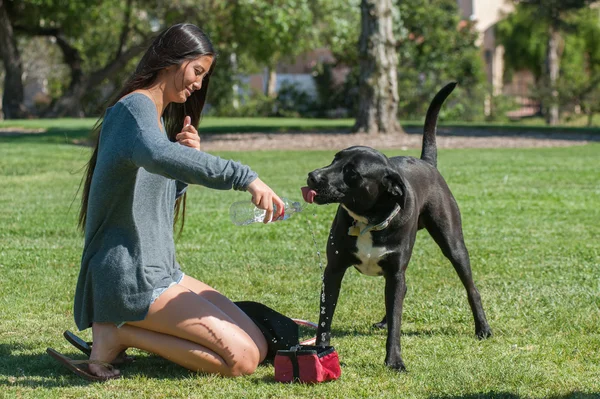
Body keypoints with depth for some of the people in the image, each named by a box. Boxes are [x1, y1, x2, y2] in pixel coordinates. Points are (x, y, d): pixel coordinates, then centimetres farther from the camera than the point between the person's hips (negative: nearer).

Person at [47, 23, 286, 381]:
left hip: (160, 271, 10)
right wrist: (244, 177, -42)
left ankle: (126, 329, 5)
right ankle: (120, 334, -10)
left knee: (258, 347, 2)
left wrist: (189, 157, 3)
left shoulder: (159, 118, 20)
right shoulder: (135, 107, -13)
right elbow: (156, 156, -38)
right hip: (130, 278, -10)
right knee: (242, 358, -18)